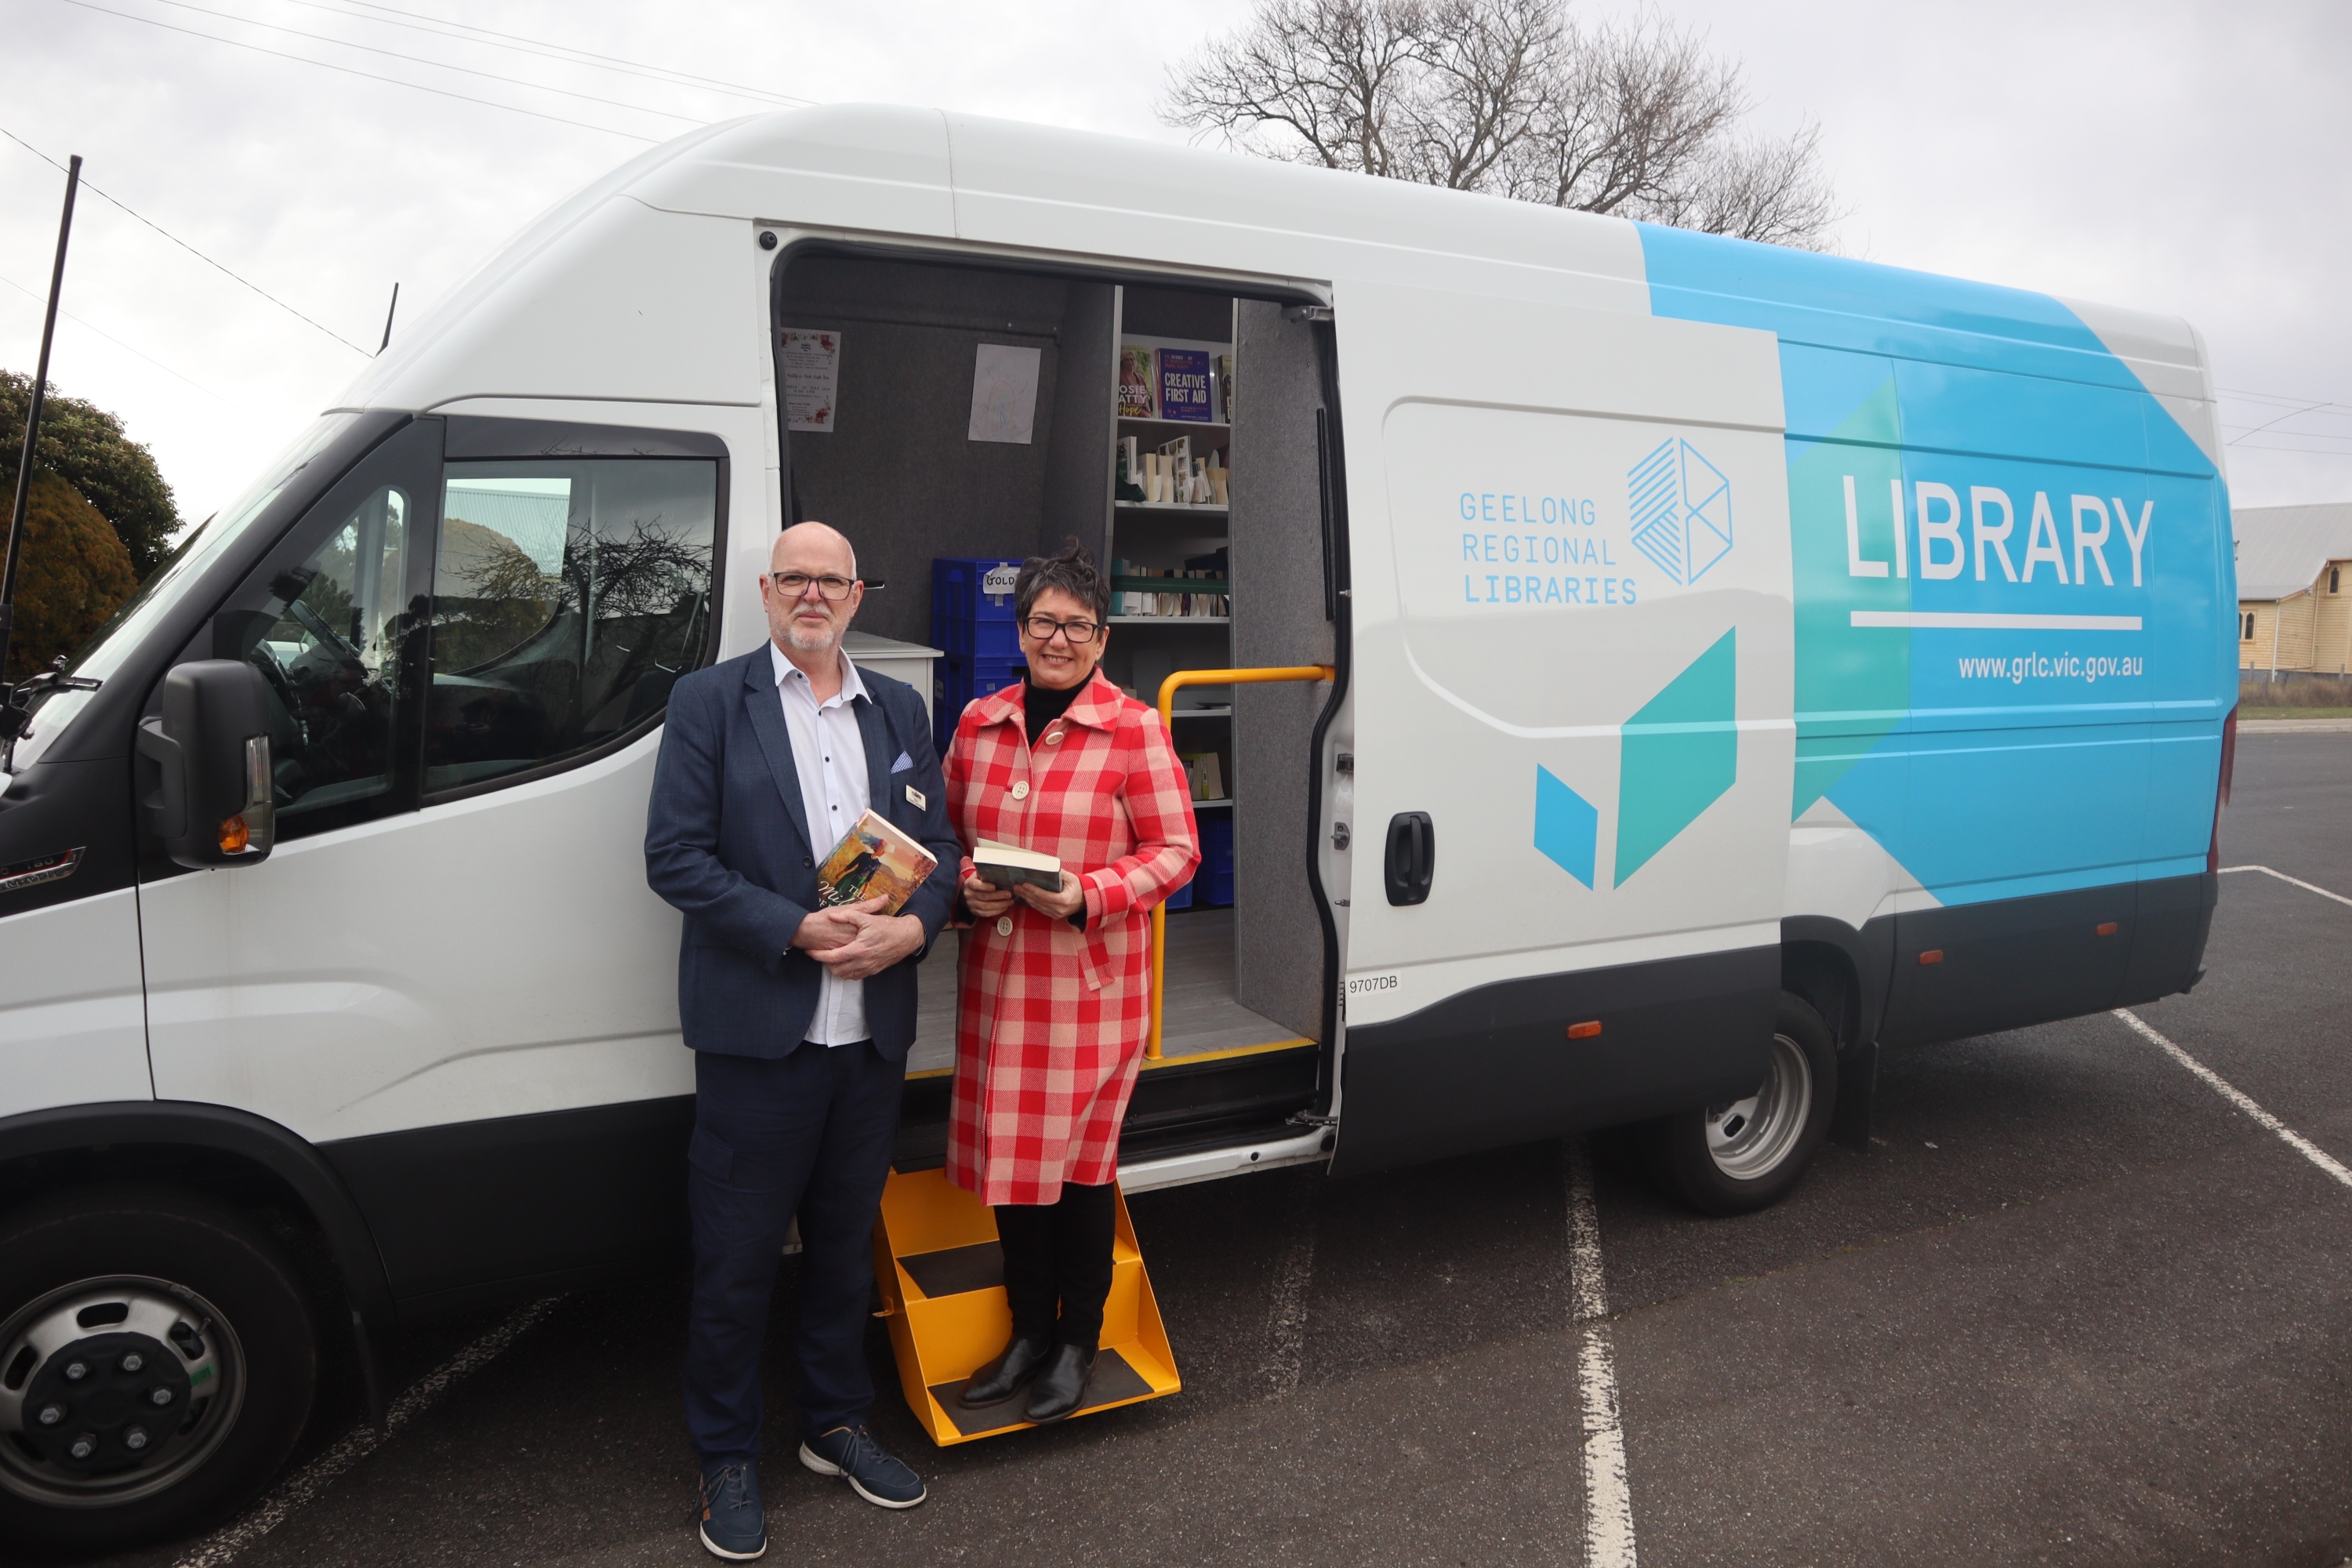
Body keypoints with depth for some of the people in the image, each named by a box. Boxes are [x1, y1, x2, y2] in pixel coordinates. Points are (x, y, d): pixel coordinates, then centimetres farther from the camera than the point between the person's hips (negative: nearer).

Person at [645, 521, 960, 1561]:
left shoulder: (898, 709, 12)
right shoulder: (709, 702, -1)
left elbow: (937, 844, 10)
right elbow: (675, 855, -9)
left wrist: (913, 927, -11)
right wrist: (798, 931, -17)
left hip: (873, 1034, 4)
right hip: (758, 1032, -4)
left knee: (845, 1242, 18)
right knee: (736, 1259, 6)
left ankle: (835, 1425, 37)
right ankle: (727, 1460, 26)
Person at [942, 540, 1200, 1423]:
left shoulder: (1134, 730, -7)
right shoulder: (978, 724, 7)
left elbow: (1176, 849, -6)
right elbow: (947, 832, 16)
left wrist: (1089, 896, -20)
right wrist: (966, 887, -6)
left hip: (1093, 981, -4)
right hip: (998, 977, 5)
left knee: (1082, 1159, 6)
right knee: (1011, 1152, 12)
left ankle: (1078, 1344, 25)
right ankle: (1029, 1333, 31)